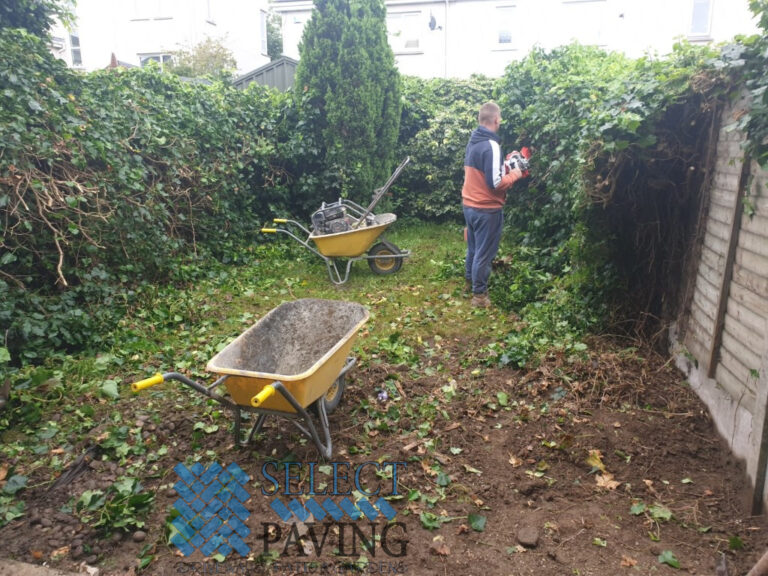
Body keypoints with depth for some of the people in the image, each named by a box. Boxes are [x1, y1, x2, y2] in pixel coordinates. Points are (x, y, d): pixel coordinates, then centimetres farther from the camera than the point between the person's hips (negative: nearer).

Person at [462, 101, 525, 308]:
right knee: (484, 252, 4)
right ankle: (479, 294, 14)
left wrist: (502, 168, 15)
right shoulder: (491, 146, -21)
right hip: (487, 209, -8)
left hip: (469, 205, 8)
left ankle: (470, 281, 39)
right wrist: (514, 175, -7)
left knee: (473, 247, 23)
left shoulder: (472, 142, 7)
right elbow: (495, 183, -23)